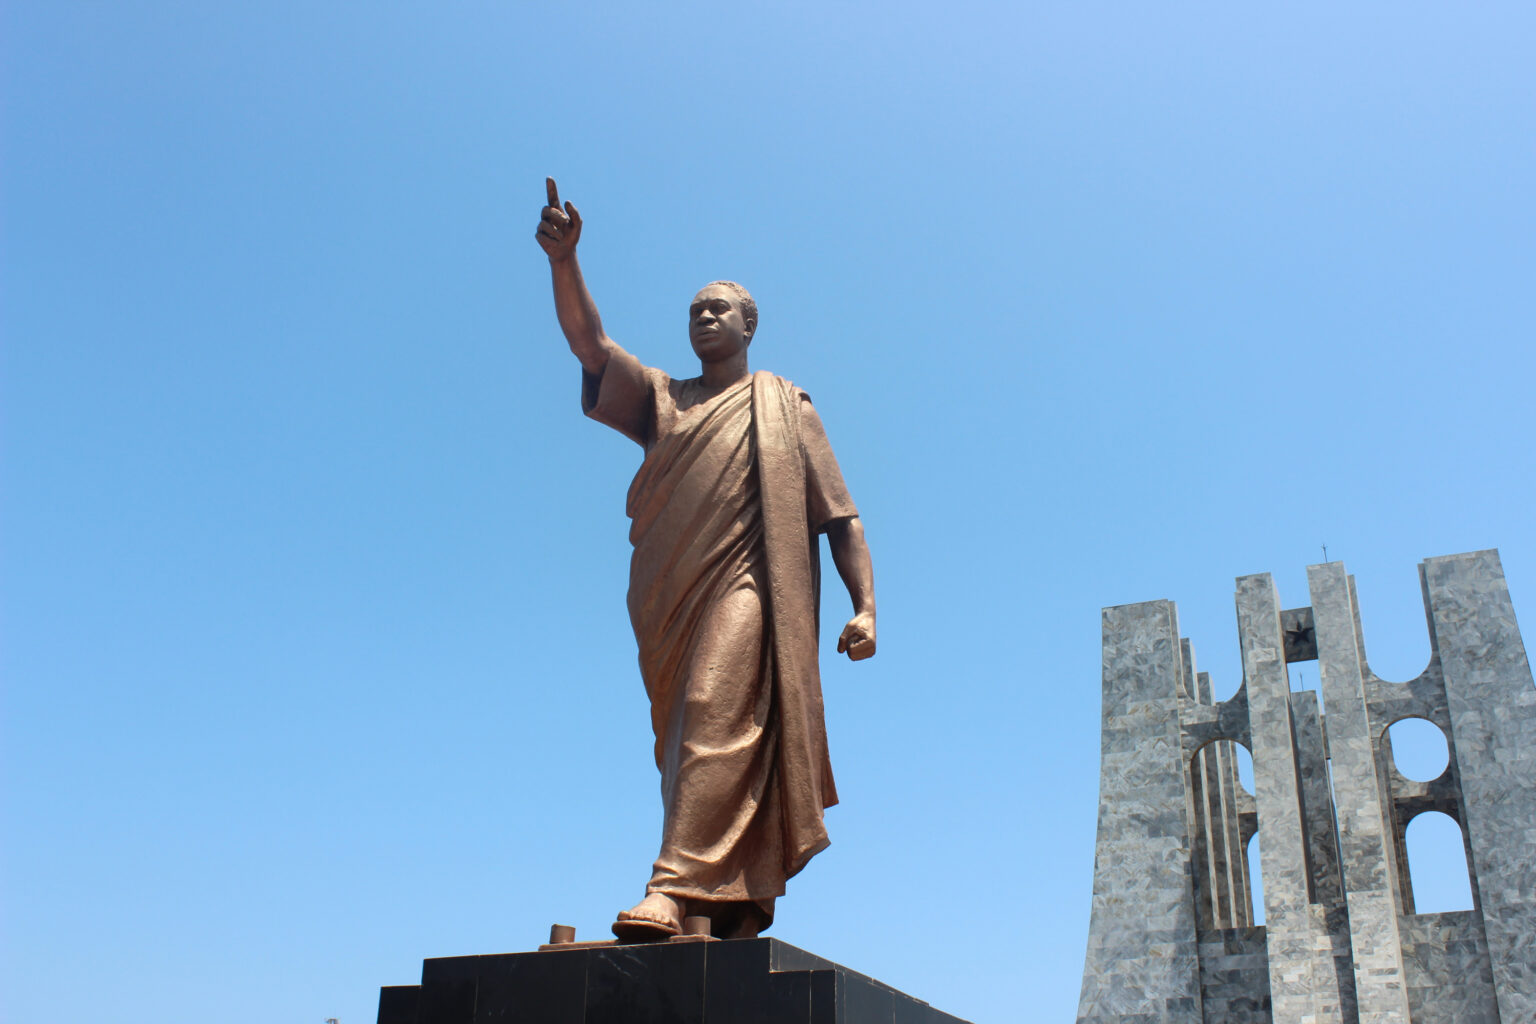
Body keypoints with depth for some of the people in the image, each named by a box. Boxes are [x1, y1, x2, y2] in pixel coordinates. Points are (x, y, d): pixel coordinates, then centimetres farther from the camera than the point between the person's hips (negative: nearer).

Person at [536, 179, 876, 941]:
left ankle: (679, 886, -30)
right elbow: (588, 342, 8)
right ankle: (737, 903, 8)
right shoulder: (660, 398, 24)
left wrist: (864, 607, -5)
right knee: (688, 741, 2)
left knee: (715, 720, -22)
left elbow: (840, 516, 8)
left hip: (743, 585, -4)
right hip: (667, 598, 4)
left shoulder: (784, 405, 16)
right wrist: (563, 261, -8)